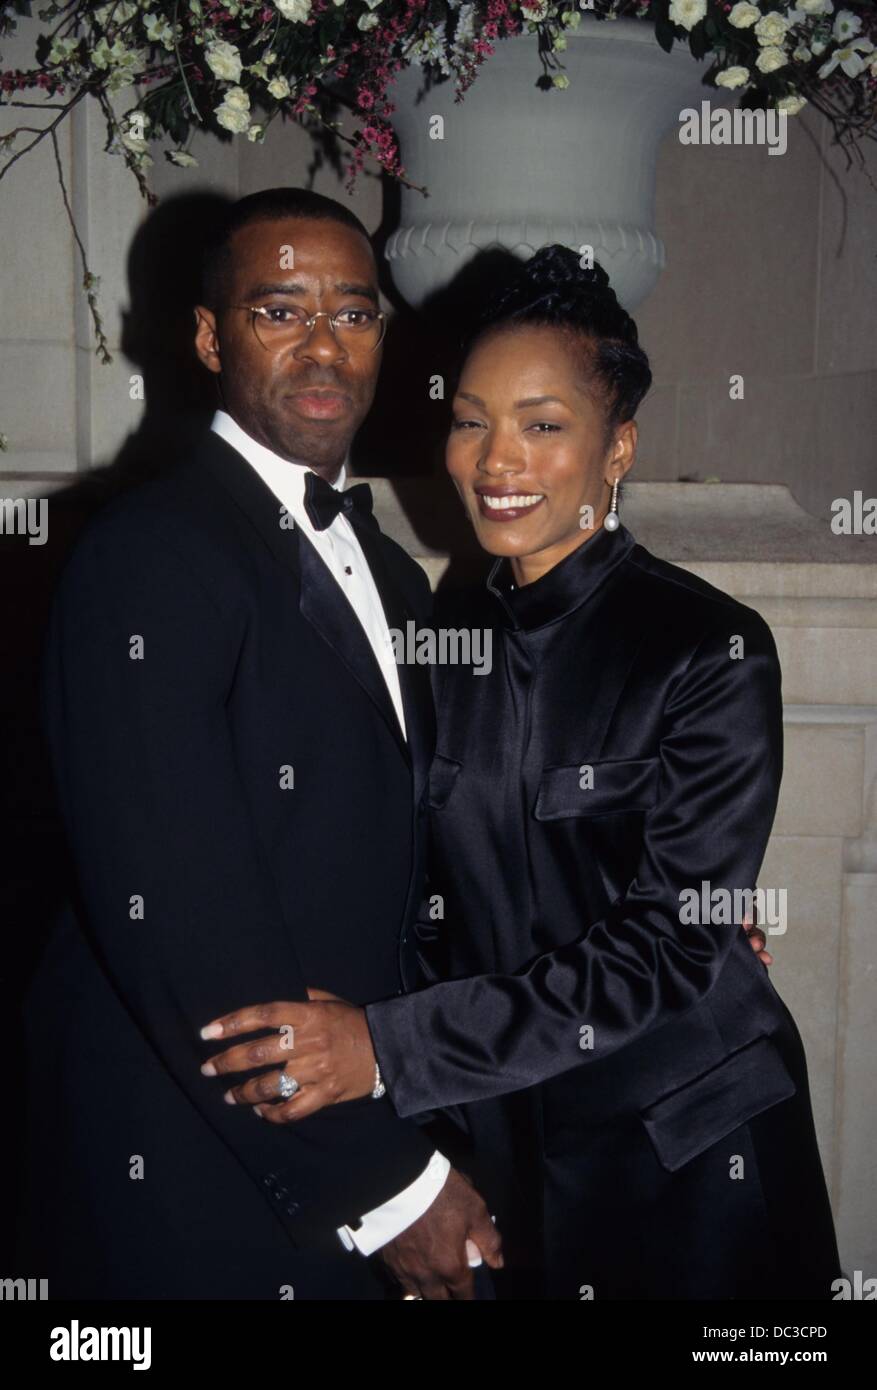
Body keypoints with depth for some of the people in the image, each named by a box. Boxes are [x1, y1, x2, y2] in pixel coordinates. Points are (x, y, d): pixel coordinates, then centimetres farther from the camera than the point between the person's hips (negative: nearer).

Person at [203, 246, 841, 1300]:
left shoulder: (712, 650, -14)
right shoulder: (448, 642, 1)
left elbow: (666, 945, -20)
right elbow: (443, 908, 8)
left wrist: (390, 1049, -25)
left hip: (687, 1153, -4)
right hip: (497, 1143, 4)